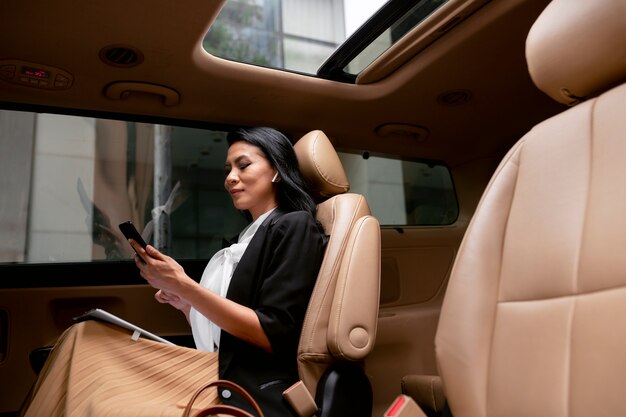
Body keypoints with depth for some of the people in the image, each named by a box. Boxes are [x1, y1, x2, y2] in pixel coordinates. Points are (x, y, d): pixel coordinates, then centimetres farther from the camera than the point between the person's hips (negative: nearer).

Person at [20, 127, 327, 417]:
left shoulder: (295, 227, -5)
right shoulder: (245, 238, 19)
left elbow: (272, 336, -14)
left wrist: (184, 286, -16)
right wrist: (183, 302, 5)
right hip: (218, 380, 7)